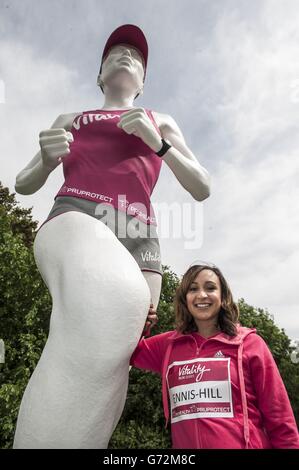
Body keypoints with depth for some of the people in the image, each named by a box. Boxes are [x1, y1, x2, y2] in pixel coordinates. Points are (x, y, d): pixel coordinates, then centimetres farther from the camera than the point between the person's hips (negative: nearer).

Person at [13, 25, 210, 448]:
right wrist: (46, 158, 2)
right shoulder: (70, 120, 29)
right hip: (76, 219, -2)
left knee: (110, 371, -7)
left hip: (139, 240, 3)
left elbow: (202, 189, 18)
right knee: (118, 304, -37)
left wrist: (157, 143, 2)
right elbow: (24, 185, 26)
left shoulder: (161, 122, 30)